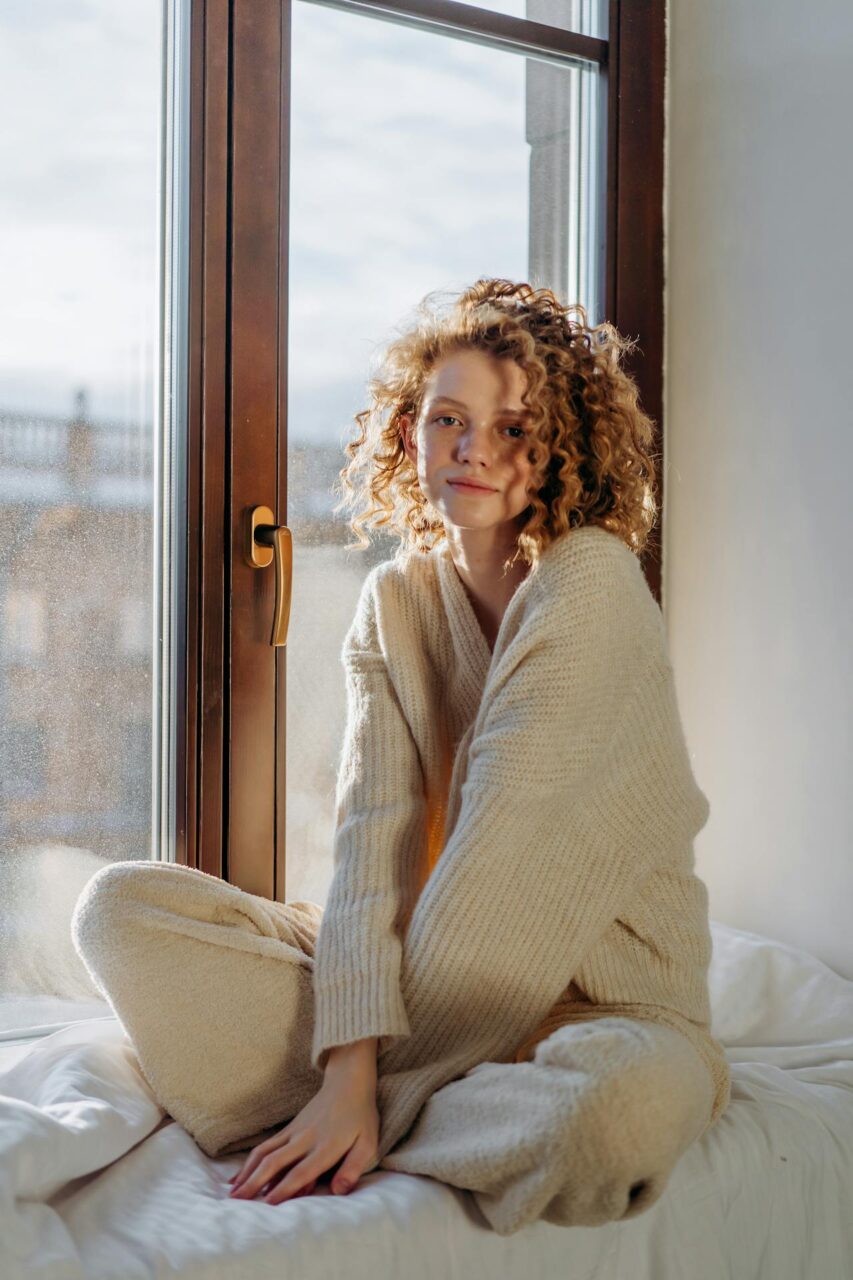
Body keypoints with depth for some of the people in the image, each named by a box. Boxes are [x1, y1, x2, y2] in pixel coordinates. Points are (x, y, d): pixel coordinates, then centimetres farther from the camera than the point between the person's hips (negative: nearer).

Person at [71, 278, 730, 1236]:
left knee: (631, 1102, -41)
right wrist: (351, 1064, -26)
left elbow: (502, 852, -20)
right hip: (443, 962, 4)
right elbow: (372, 831, -11)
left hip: (602, 994, -4)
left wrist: (354, 1078, -19)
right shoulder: (395, 600, 3)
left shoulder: (591, 576, -14)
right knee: (120, 907, -8)